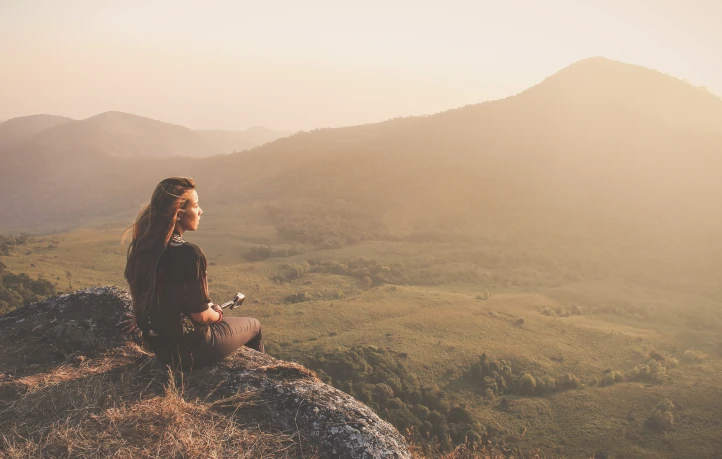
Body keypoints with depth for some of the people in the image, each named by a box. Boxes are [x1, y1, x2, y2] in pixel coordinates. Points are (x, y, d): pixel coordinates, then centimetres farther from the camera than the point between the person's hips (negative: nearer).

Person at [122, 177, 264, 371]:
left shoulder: (142, 245, -6)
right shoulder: (188, 253, -29)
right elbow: (201, 315, -23)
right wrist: (218, 315, -2)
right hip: (190, 350, -7)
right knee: (254, 326, 19)